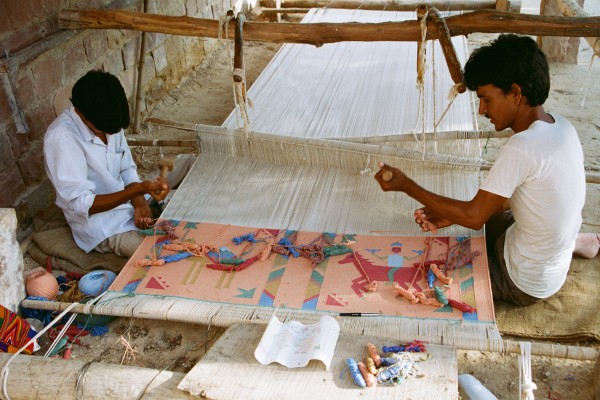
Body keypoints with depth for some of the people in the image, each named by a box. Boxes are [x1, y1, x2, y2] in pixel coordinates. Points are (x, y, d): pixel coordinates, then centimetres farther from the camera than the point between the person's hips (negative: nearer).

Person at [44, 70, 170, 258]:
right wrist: (140, 189, -36)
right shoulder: (61, 137, -26)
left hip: (130, 204, 7)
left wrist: (140, 202, -15)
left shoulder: (109, 121, -5)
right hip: (103, 226, -7)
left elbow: (127, 169, 5)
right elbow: (80, 204, -27)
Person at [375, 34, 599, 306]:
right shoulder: (559, 125, -3)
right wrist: (452, 215, -2)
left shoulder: (523, 148, -31)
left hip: (526, 284, -8)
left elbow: (474, 217, -24)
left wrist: (405, 185, -19)